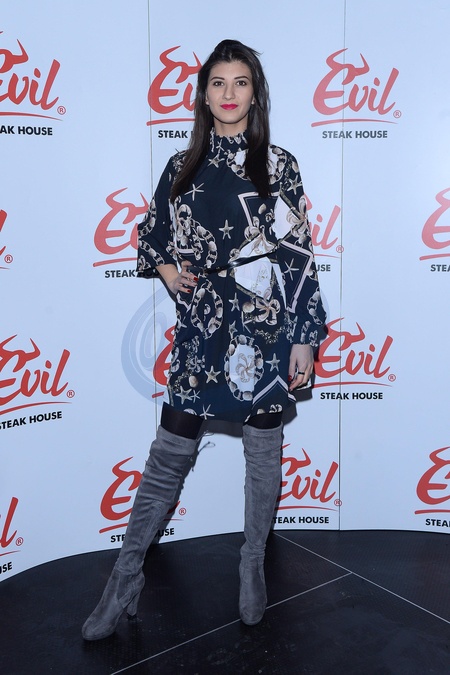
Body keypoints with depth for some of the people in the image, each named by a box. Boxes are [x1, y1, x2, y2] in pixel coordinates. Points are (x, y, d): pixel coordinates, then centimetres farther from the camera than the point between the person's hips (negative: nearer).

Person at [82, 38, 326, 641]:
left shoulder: (279, 166, 0)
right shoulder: (181, 168, 7)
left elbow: (299, 255, -3)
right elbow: (151, 233, 19)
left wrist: (304, 337, -6)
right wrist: (165, 267, -3)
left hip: (266, 327, -1)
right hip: (201, 328, 2)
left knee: (263, 451, 9)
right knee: (170, 450, 5)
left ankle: (254, 565, 30)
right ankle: (127, 576, 18)